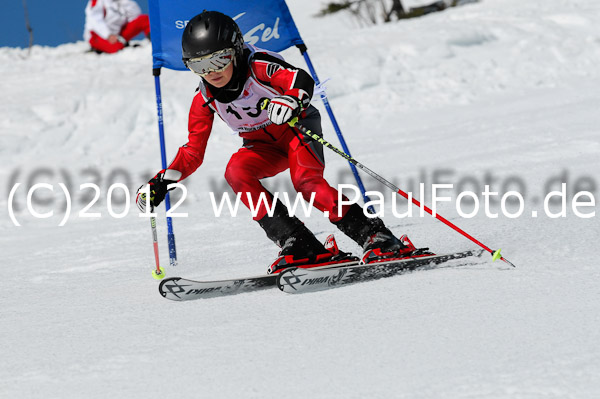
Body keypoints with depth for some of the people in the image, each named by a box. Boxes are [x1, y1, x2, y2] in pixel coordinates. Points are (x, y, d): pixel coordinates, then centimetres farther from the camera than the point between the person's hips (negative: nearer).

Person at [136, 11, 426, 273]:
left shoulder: (258, 66, -24)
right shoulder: (205, 100, -9)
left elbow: (302, 80, -41)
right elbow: (192, 153, 0)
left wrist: (292, 100, -63)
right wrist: (161, 183, -12)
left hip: (297, 126, -5)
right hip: (264, 146, 5)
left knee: (305, 180, -33)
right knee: (236, 171, -26)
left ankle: (378, 239, -31)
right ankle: (300, 247, -31)